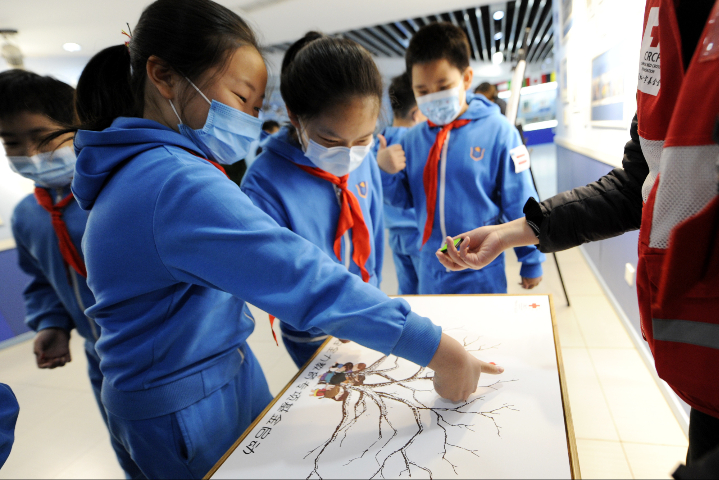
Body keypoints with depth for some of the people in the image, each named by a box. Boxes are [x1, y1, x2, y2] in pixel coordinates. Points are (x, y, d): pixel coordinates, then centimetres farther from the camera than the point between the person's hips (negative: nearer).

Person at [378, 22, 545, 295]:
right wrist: (386, 173, -13)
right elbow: (405, 200, 6)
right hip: (430, 273, 4)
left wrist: (531, 262, 0)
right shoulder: (413, 139, -2)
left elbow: (519, 204, -7)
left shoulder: (497, 131, -12)